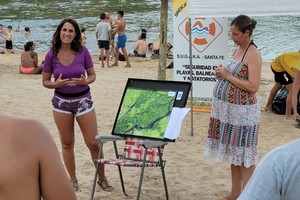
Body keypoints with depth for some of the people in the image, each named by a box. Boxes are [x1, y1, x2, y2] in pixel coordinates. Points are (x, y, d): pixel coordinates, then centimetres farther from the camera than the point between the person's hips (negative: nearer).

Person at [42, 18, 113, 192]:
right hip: (61, 101, 1)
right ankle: (73, 180, 26)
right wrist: (56, 84, -20)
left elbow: (93, 75, 2)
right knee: (67, 144, 10)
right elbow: (45, 81, 1)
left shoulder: (83, 51, -7)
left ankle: (102, 178, 19)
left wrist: (85, 81, -20)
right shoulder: (51, 55, -6)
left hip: (83, 100, -1)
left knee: (93, 143, 1)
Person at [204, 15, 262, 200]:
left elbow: (253, 86, -21)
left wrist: (228, 75, -18)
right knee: (233, 151, 16)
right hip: (228, 109, 9)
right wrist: (222, 73, 3)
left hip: (242, 111, -9)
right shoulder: (237, 49, 12)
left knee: (244, 154, 0)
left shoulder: (253, 54, -15)